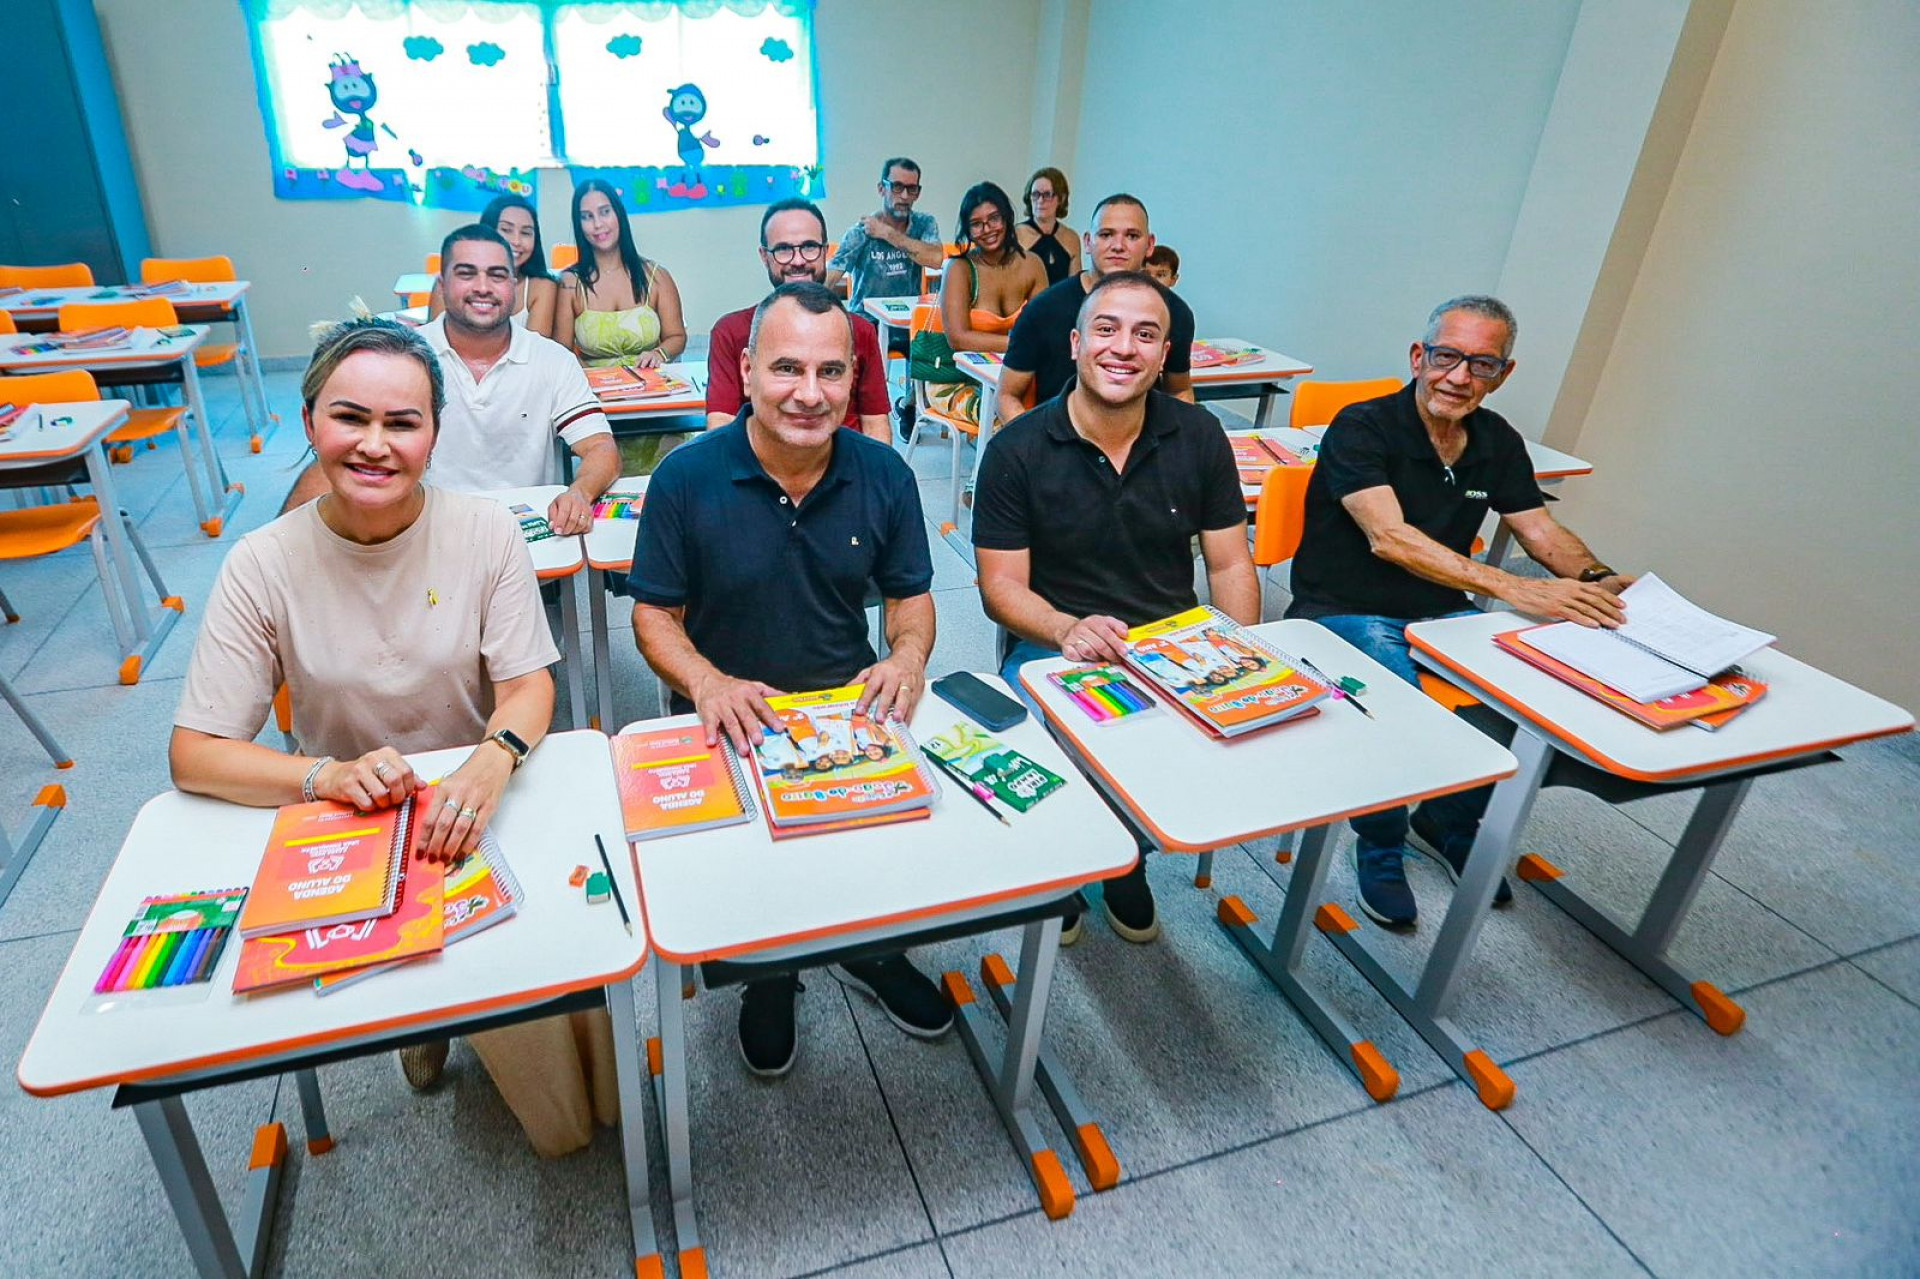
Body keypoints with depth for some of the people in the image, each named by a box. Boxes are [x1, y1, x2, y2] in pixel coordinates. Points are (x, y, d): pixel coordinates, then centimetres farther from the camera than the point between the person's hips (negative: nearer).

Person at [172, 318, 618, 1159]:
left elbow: (528, 686, -8)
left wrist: (493, 759, -30)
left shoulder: (486, 531, -8)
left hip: (490, 799, 1)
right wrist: (326, 777, -26)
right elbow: (193, 756, -7)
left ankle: (594, 1106, 9)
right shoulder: (264, 566, -8)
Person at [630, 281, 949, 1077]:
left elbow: (910, 594, 8)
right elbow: (654, 614, -3)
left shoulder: (883, 474, -1)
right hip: (731, 717, -2)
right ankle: (766, 968, 13)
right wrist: (708, 683, -23)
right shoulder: (687, 478, -9)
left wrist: (909, 655, -14)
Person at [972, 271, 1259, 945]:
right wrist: (1069, 630, -27)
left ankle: (1127, 858, 11)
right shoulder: (1017, 450, -7)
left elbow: (1230, 564, 6)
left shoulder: (1199, 436, 2)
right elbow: (1002, 586, -7)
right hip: (1055, 644, -3)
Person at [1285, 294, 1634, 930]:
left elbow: (1541, 529, 9)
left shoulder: (1497, 442, 8)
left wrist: (1596, 580, -13)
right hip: (1348, 614, -6)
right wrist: (1510, 587, -36)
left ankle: (1447, 822, 11)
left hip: (1441, 614, 7)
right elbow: (1389, 537, -28)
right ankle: (1380, 848, -3)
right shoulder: (1362, 428, -15)